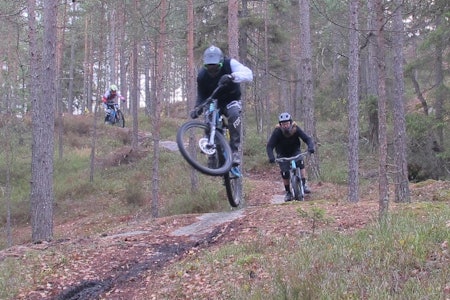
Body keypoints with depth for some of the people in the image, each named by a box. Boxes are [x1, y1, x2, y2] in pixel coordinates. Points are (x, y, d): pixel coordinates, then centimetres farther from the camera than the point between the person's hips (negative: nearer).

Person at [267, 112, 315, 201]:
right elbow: (269, 146, -27)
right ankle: (288, 192, 4)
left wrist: (311, 147, -47)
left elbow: (307, 139, -25)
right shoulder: (277, 131, -26)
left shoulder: (295, 129, -23)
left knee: (300, 163, -28)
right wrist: (271, 157, -45)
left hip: (295, 151, 1)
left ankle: (304, 185, -20)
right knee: (285, 173, -15)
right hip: (282, 154, -1)